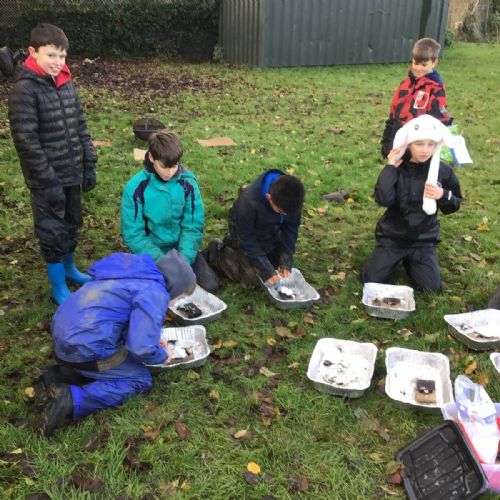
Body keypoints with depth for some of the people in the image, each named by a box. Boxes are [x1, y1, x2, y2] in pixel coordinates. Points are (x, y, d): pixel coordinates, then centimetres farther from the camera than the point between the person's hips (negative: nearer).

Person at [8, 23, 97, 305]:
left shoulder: (66, 83, 5)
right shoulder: (24, 90, -15)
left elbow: (80, 126, 11)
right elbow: (27, 141, -18)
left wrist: (89, 165, 6)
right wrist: (48, 181, -20)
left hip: (72, 173, 6)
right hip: (47, 178, -6)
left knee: (72, 223, 19)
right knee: (52, 230, 5)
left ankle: (69, 268, 41)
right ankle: (58, 287, 19)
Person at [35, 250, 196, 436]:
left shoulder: (137, 273, 14)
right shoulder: (154, 293, -15)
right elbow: (141, 347, -22)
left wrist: (151, 337, 23)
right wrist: (162, 356, 0)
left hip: (64, 335, 9)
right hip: (85, 349, -9)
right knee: (141, 380, 5)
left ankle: (60, 376, 10)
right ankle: (73, 399, -11)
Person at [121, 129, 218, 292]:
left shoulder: (187, 182, -12)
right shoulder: (136, 188, -17)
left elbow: (193, 226, -9)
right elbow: (133, 234, -15)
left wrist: (184, 259, -24)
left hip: (181, 248, 2)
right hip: (150, 252, -1)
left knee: (209, 284, -13)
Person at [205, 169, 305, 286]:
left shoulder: (291, 199, -25)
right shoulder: (249, 202, -40)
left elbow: (291, 230, -11)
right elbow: (248, 242, -28)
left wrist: (286, 263, -17)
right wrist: (267, 271, -27)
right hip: (246, 234, -5)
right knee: (253, 277, -11)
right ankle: (217, 251, 10)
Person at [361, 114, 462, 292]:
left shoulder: (443, 171, -7)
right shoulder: (397, 168, -10)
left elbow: (455, 205, 3)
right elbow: (383, 200, -25)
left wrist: (443, 196, -18)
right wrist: (389, 168, -23)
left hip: (424, 239, 1)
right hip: (392, 236, -1)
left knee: (431, 288, -9)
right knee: (371, 281, -10)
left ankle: (409, 260, 22)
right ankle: (397, 258, 22)